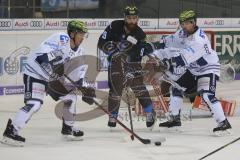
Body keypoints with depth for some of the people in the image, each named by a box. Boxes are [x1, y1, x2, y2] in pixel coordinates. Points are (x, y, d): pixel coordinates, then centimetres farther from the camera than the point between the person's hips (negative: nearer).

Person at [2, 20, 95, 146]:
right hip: (34, 74, -9)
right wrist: (54, 64, -45)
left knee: (70, 97, 9)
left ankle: (68, 127, 28)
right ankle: (11, 132, -21)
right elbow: (41, 53, -33)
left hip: (52, 78, 9)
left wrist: (85, 90, -2)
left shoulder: (78, 51, 5)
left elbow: (78, 73, 9)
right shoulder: (60, 39, -21)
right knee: (34, 104, -23)